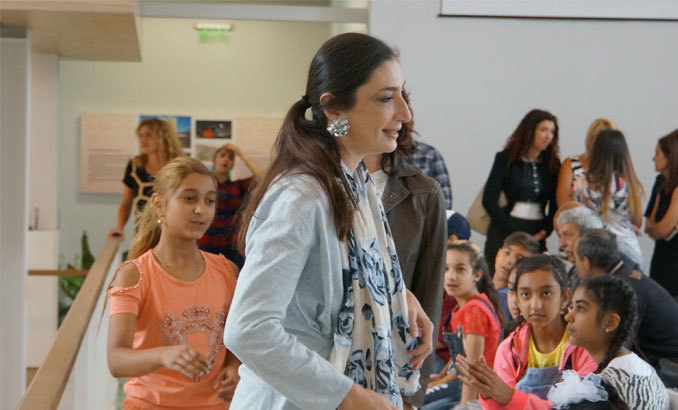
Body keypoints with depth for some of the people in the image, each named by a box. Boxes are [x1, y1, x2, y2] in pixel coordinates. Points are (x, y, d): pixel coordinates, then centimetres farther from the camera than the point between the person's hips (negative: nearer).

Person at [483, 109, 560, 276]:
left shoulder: (552, 164, 11)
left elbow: (556, 205, 11)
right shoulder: (506, 159, 2)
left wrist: (544, 232, -5)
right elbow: (489, 200, -5)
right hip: (504, 232, -3)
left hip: (537, 235, 3)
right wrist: (513, 233, -10)